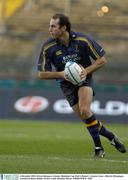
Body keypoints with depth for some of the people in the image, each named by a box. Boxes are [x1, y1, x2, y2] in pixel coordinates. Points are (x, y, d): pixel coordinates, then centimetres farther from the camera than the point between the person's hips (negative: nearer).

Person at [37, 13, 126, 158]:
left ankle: (98, 147, -10)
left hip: (84, 79, -2)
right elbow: (41, 74, -7)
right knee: (86, 118, -5)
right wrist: (61, 74, -23)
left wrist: (87, 70, -22)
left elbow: (102, 60, -6)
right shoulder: (48, 47, -13)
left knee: (84, 110, -25)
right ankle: (110, 136, 18)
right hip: (66, 84, 2)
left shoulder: (83, 40, -16)